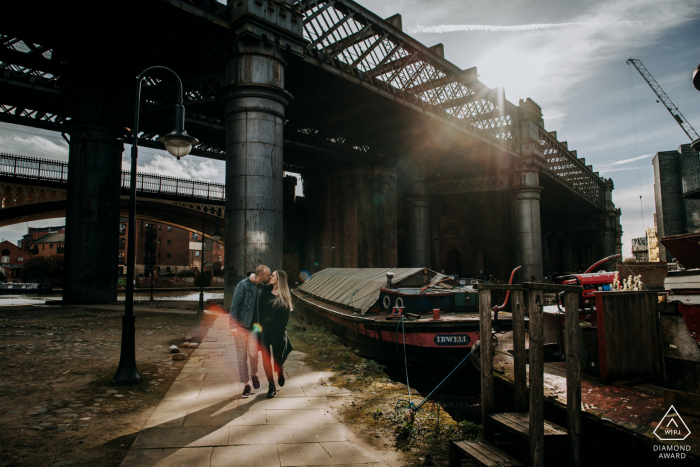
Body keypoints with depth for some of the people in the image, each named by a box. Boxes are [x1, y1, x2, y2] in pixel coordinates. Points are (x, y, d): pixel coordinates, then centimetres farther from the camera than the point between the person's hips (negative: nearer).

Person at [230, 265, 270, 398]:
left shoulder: (262, 287, 4)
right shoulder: (243, 285, -12)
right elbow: (234, 305, -12)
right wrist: (233, 325, -16)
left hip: (254, 326, 3)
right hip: (241, 326, -3)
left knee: (253, 354, -6)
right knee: (242, 356, 3)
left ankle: (253, 374, 25)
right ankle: (246, 384, 15)